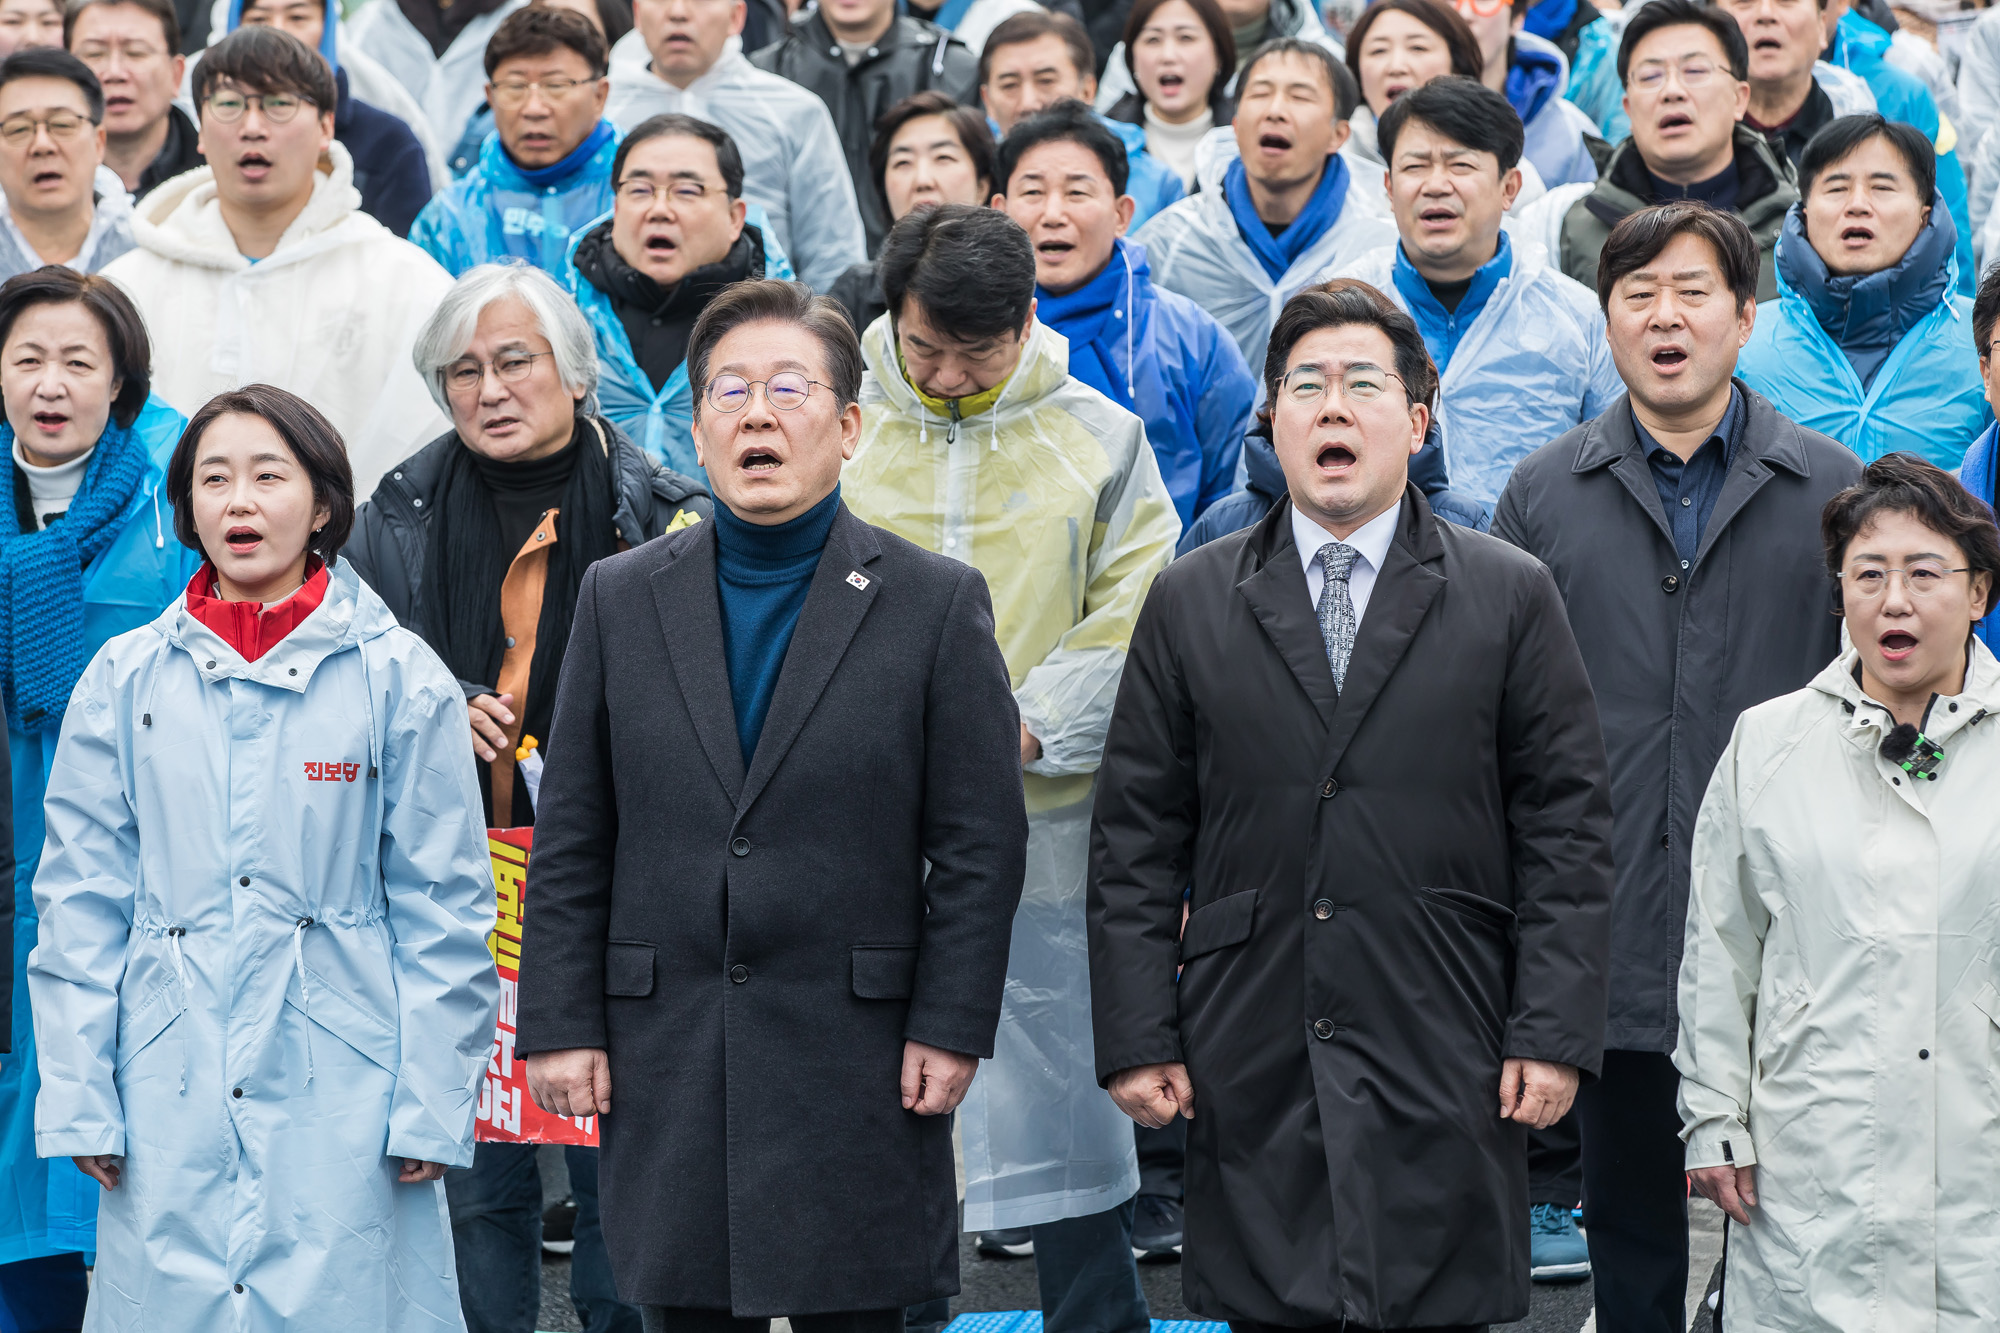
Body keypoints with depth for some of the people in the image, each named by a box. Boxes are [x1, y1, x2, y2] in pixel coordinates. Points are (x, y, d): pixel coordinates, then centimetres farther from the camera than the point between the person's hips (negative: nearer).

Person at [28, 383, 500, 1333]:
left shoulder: (399, 678, 1)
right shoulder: (125, 679, 6)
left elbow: (444, 909, 2)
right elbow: (80, 903, 8)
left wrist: (432, 1104, -2)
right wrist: (77, 1101, 3)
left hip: (339, 1093, -1)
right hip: (171, 1103, 1)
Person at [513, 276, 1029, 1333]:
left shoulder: (938, 603, 1)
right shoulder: (620, 599, 8)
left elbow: (982, 845, -1)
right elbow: (569, 842, 8)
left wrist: (950, 1030, -6)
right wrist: (560, 1024, 1)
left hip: (859, 1072, -2)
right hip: (666, 1057, 2)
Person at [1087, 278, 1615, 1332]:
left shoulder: (1511, 598, 6)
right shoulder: (1190, 603, 9)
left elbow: (1566, 832, 3)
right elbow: (1136, 840, 7)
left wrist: (1555, 1032, -5)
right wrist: (1135, 1037, 1)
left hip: (1444, 1082, -1)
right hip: (1252, 1077, 1)